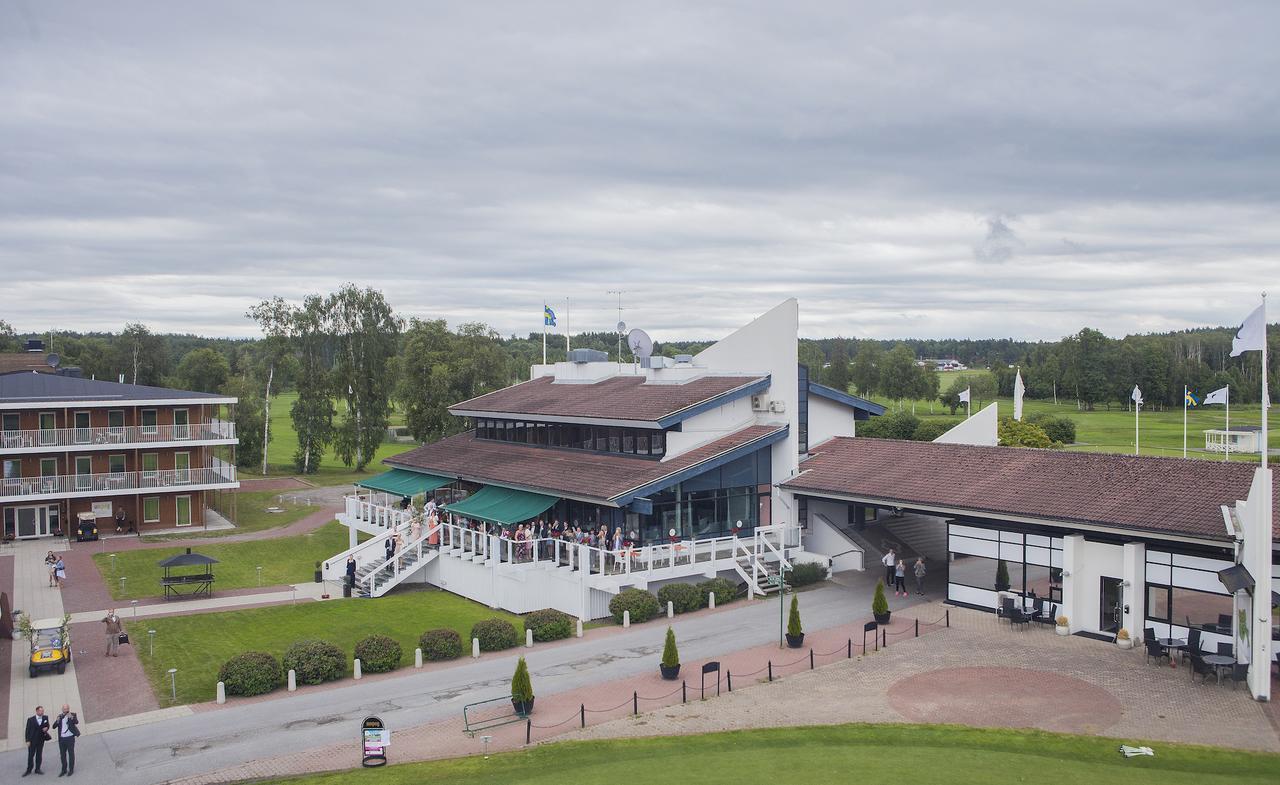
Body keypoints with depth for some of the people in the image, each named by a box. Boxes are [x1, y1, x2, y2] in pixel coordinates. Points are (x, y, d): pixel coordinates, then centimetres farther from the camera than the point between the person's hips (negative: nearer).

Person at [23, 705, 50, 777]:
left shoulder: (45, 718, 1)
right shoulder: (30, 719, -7)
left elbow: (47, 725, 14)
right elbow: (27, 730, -6)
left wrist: (46, 728, -10)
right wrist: (28, 740, -11)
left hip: (41, 740, 2)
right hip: (32, 740, -2)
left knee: (39, 755, 7)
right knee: (30, 755, 3)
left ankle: (37, 769, 16)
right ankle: (29, 770, 14)